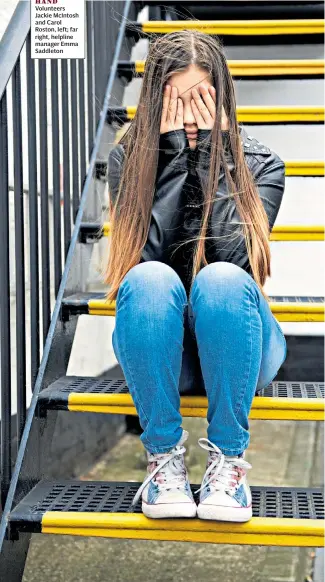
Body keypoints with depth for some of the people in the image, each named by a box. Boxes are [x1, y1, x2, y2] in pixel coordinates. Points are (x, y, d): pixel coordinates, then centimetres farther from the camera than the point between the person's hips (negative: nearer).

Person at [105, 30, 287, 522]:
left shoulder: (261, 164, -1)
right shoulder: (128, 158, 0)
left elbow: (234, 254, -17)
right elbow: (148, 252, -15)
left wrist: (211, 154, -15)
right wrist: (174, 155, -16)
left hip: (234, 347, 0)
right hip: (158, 349, 1)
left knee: (221, 279, -34)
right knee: (150, 279, -33)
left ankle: (228, 458, -20)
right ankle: (163, 456, -21)